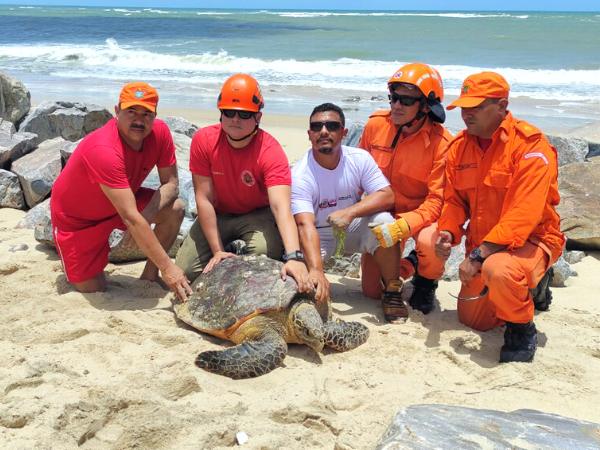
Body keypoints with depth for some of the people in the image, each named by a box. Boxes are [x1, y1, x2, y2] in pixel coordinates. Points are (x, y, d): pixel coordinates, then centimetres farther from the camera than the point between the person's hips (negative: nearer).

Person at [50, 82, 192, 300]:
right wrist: (168, 267, -44)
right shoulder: (103, 150, -38)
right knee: (92, 289, -7)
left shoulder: (160, 131, -19)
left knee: (175, 209, -18)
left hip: (120, 199, 6)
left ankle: (149, 276, -1)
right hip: (75, 216, -5)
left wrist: (146, 216, -31)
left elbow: (171, 183, -11)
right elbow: (130, 218, -43)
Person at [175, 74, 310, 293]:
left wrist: (294, 257, -56)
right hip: (218, 214, 3)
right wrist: (218, 251, -22)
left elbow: (281, 207, -41)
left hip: (258, 214, -3)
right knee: (185, 270, -12)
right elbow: (204, 199, -18)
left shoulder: (270, 151, -28)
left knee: (266, 254, -33)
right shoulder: (203, 140, -19)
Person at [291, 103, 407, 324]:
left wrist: (349, 212, -35)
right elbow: (305, 225, -35)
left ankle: (392, 291, -11)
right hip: (319, 234, -2)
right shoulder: (300, 175, -23)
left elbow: (387, 196, -18)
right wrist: (316, 271, -50)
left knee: (383, 220, -29)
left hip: (352, 228, 2)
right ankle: (318, 290, 9)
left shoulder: (359, 159, -12)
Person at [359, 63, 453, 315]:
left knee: (430, 243, -38)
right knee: (372, 291, 1)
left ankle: (425, 283, 0)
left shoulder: (441, 143, -21)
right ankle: (406, 265, 37)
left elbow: (438, 201, -24)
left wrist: (403, 226, -38)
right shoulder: (376, 124, -9)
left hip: (423, 214, -3)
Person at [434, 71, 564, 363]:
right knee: (472, 321, 13)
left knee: (498, 270, -41)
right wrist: (448, 234, -15)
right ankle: (525, 290, 39)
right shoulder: (460, 146, 0)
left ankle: (522, 329, -10)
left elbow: (524, 213, -29)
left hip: (531, 240, -7)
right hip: (482, 245, 7)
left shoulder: (530, 143, -21)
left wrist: (479, 255, -32)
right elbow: (455, 200, 7)